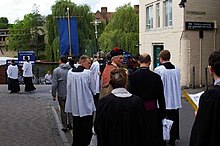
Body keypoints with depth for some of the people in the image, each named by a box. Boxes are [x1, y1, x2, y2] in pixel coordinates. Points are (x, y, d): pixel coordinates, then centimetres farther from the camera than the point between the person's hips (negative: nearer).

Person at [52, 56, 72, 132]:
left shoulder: (56, 70, -9)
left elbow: (54, 84, -9)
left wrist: (54, 95, -1)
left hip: (61, 94, -2)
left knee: (63, 110, 7)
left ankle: (65, 127, 14)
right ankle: (70, 123, 19)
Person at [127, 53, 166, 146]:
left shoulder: (132, 76, -10)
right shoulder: (156, 77, -8)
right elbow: (161, 97, -3)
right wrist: (162, 113, 7)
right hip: (152, 110, 1)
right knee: (153, 135, 12)